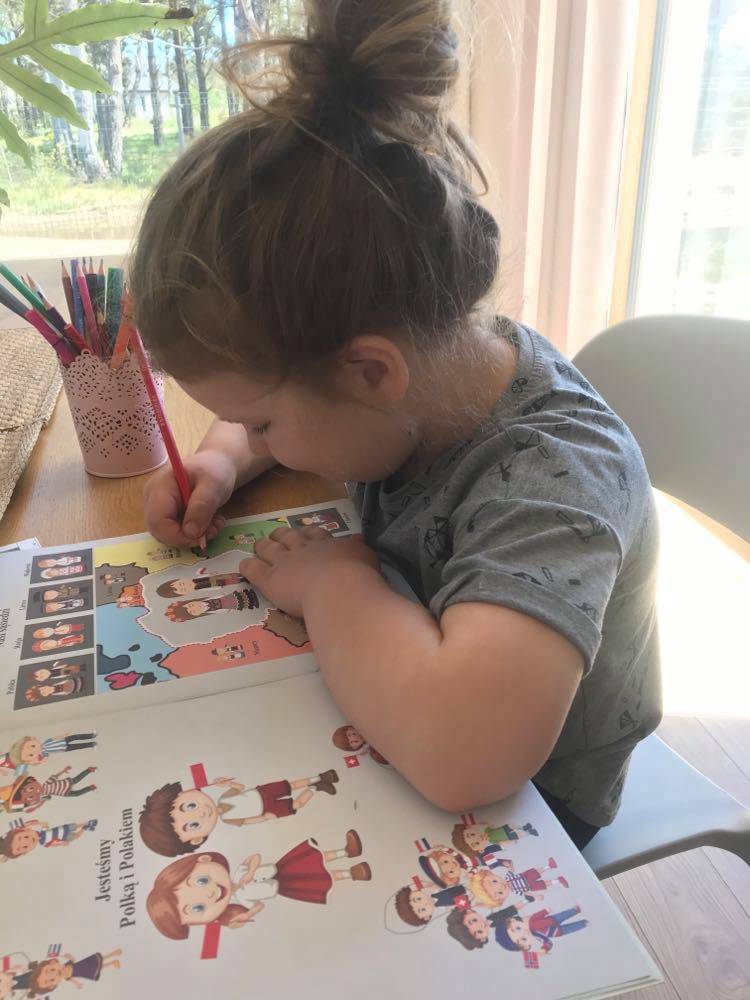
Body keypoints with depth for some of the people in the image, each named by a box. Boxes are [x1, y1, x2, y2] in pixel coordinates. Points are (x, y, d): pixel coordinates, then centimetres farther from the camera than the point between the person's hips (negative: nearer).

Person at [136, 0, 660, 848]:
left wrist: (331, 579, -34)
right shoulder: (425, 370, -13)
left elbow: (464, 749, -50)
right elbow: (266, 414, 7)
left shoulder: (554, 475, -35)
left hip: (519, 808, -6)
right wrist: (222, 459, -14)